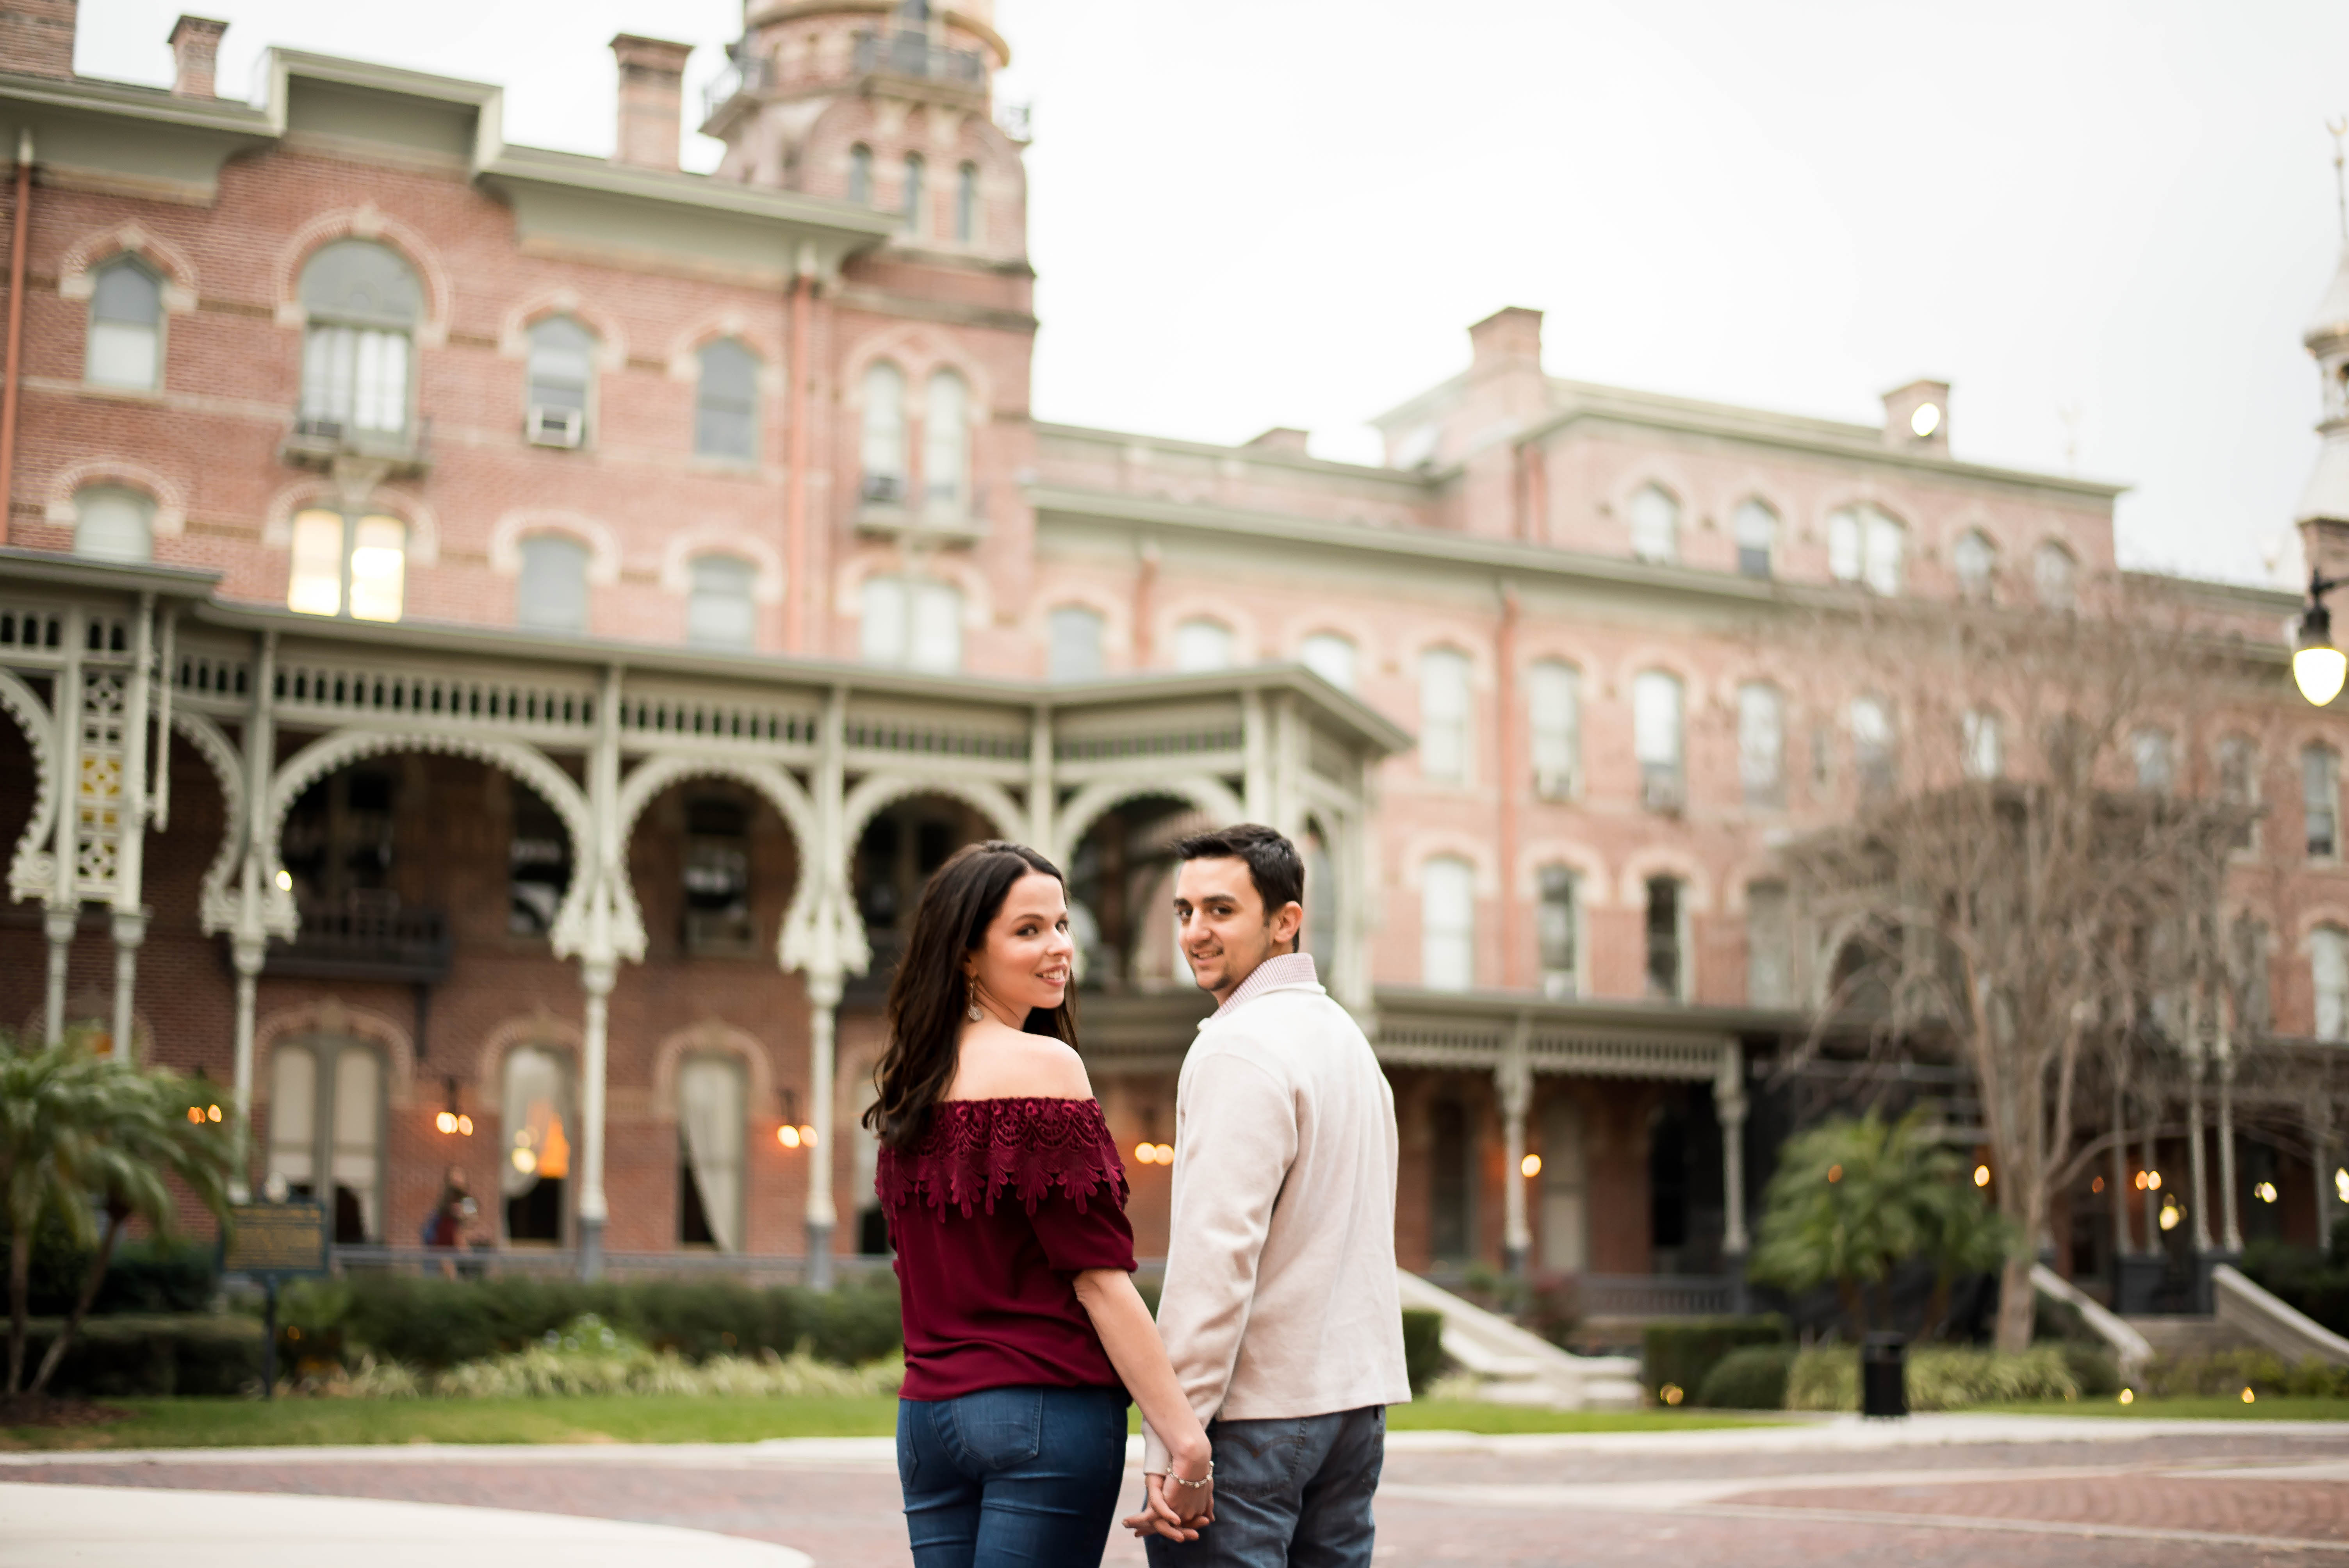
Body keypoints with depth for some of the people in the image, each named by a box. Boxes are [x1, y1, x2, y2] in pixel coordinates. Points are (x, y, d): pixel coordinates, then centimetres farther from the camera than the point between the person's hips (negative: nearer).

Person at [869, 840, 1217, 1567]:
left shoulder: (912, 1079, 12)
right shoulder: (1044, 1065, -11)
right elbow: (1099, 1276, -15)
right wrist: (1187, 1441, -14)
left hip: (926, 1415, 7)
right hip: (1047, 1411, -7)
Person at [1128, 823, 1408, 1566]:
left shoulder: (1241, 1046, -13)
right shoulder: (1344, 1032, 16)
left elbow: (1218, 1251, -20)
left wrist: (1169, 1434, -19)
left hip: (1257, 1407, -9)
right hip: (1358, 1396, 9)